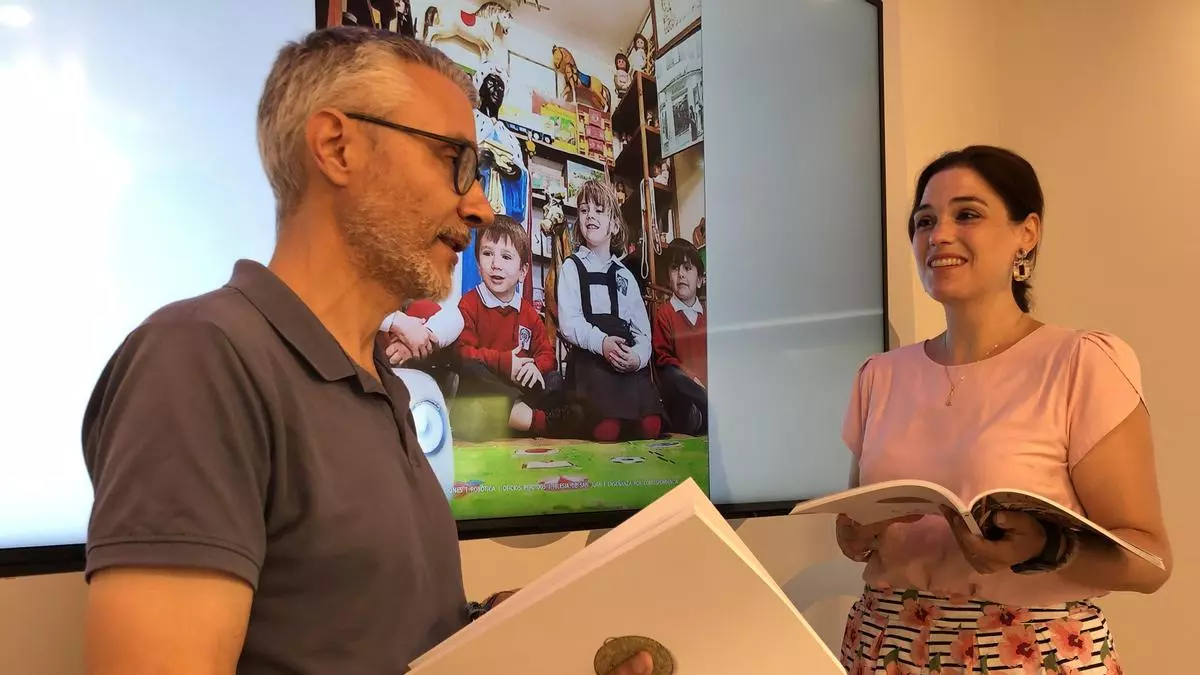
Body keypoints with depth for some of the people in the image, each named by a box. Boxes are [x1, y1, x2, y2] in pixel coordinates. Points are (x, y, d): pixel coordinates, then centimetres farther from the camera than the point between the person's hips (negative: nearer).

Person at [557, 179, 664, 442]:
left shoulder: (625, 276, 23)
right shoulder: (572, 267, 12)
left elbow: (642, 328, 13)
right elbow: (569, 323, -2)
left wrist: (638, 355, -10)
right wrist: (602, 343, -20)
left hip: (629, 359, 4)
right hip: (589, 357, -3)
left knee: (650, 427, -21)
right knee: (607, 429, -28)